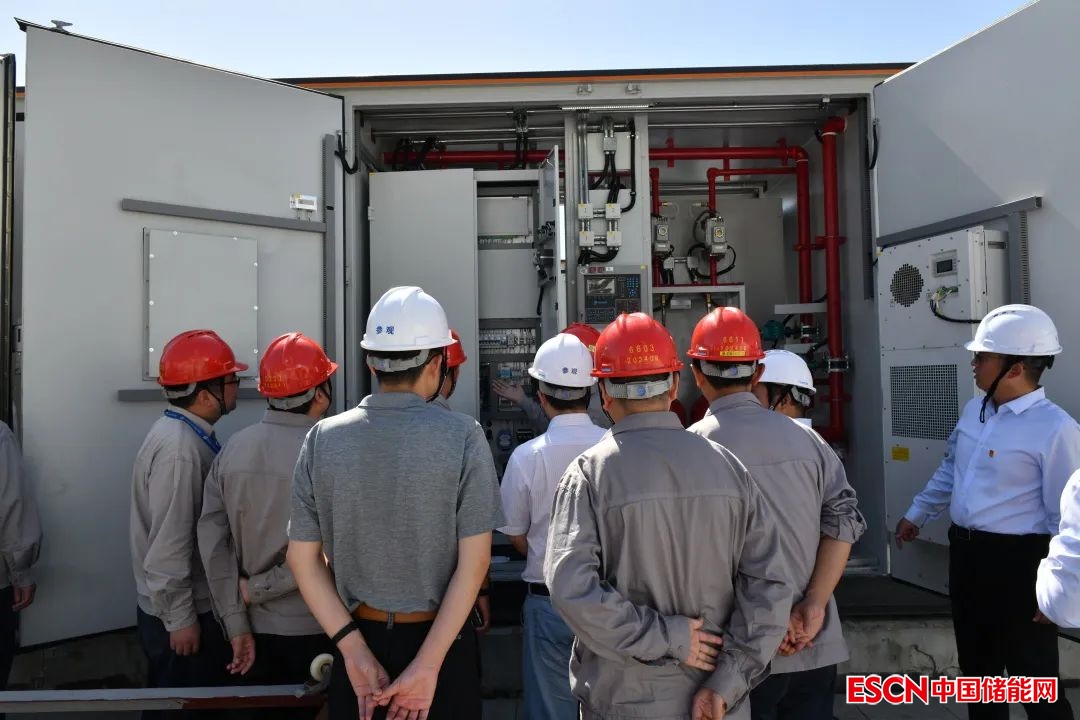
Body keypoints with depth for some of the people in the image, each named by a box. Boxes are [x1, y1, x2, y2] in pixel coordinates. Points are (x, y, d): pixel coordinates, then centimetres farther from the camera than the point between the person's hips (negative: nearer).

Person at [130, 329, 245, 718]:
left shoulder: (185, 434, 6)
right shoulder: (179, 447, -25)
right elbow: (168, 543, -25)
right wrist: (179, 619, -19)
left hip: (193, 604, 9)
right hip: (182, 613, -9)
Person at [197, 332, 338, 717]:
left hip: (257, 626, 5)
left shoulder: (232, 450, -4)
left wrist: (237, 626, -1)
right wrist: (257, 589, -9)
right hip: (316, 627, -5)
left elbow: (213, 542, -5)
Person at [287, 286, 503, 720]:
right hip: (440, 640, -2)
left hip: (357, 639, 2)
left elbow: (303, 559, -4)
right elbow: (474, 562, -16)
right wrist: (429, 664, -12)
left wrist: (354, 649, -5)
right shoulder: (462, 436, -15)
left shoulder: (323, 438, -7)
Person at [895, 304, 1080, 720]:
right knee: (977, 667, 22)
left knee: (1034, 680, 7)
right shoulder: (974, 410, 5)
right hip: (965, 550, 8)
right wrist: (917, 514, 24)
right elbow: (950, 470, 19)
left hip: (1016, 560, -8)